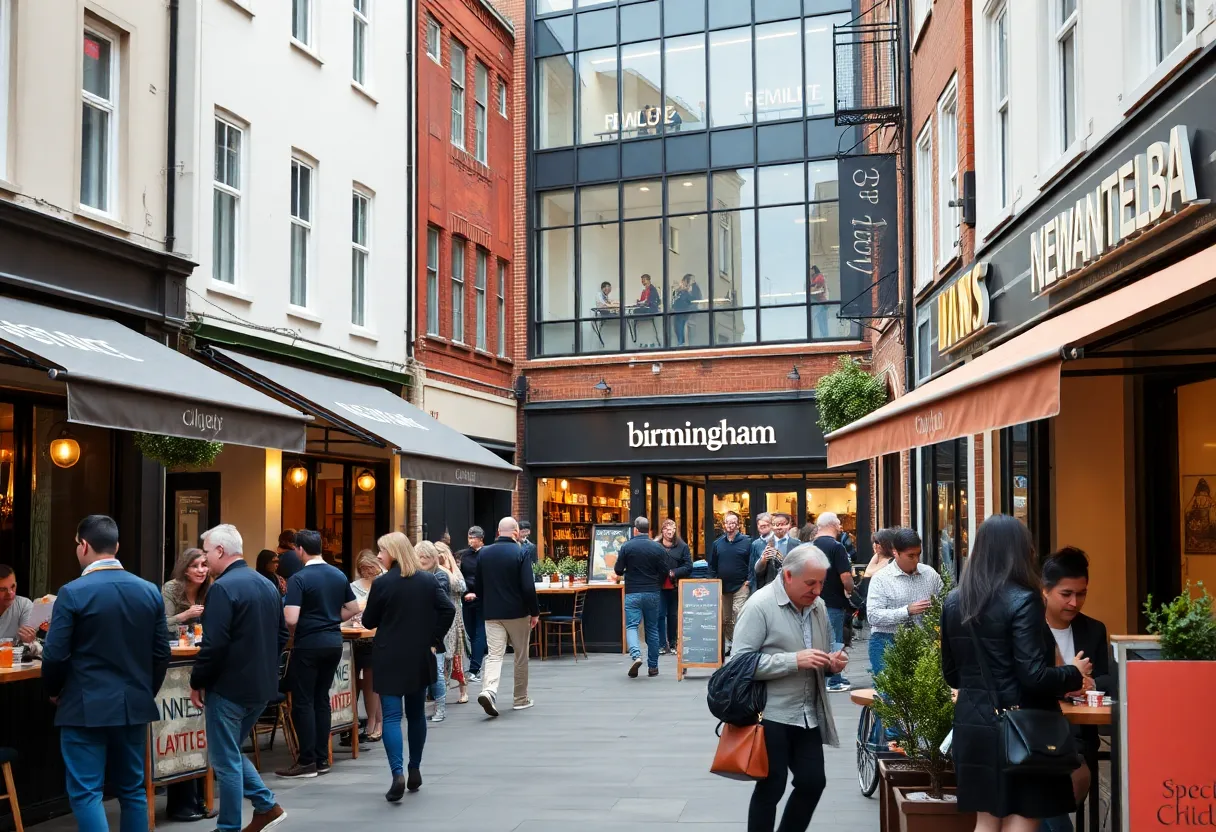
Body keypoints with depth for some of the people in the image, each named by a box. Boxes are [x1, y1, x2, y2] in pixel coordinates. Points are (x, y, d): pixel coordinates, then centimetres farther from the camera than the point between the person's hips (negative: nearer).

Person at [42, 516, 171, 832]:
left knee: (86, 793, 1)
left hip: (85, 707, -5)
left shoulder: (73, 593, -12)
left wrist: (54, 691, 7)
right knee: (133, 789, 14)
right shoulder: (149, 591, 2)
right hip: (133, 705, 5)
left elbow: (55, 655, -12)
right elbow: (161, 654, 5)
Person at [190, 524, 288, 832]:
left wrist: (196, 682, -9)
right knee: (231, 753, 22)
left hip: (229, 686, -8)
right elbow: (281, 636, 14)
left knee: (225, 760, 3)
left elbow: (214, 645, -21)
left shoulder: (222, 588, -17)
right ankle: (267, 807, 19)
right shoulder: (267, 585, 9)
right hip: (262, 685, 8)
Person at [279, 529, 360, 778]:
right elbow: (353, 609, 13)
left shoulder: (299, 579, -14)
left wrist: (295, 632, 1)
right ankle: (322, 758, 16)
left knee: (303, 702, 2)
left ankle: (307, 762, 3)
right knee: (322, 699, 14)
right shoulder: (339, 575, 6)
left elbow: (291, 619, -21)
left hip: (308, 645, -7)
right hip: (334, 642, 7)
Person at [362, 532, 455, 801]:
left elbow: (368, 622, -5)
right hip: (420, 657, 4)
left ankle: (398, 774, -17)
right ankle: (415, 771, 23)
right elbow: (448, 610, -6)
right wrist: (434, 639, 0)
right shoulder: (428, 580, 1)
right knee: (416, 714, 17)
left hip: (389, 659, -4)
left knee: (391, 716, -4)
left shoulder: (382, 583, -11)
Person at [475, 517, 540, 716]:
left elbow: (479, 586, 11)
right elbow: (528, 587, -15)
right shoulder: (520, 553, -10)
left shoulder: (484, 553, 4)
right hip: (517, 612, -3)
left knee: (494, 655, -2)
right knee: (521, 656, 11)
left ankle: (488, 690, -26)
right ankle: (520, 699, 19)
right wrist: (535, 612, -5)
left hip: (492, 613, 3)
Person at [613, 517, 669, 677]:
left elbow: (618, 571, -3)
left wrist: (618, 576, 22)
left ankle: (636, 655, -26)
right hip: (652, 593, 2)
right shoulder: (658, 548, -2)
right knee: (652, 629, 11)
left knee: (631, 626, -1)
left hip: (632, 593, -2)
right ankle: (653, 666, 14)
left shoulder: (627, 547, -6)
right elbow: (665, 572, 1)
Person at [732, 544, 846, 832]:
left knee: (813, 782, 9)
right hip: (771, 715, -7)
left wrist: (832, 663, -2)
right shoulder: (760, 605, -13)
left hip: (808, 715, 7)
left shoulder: (818, 606, 9)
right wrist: (794, 660, -24)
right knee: (770, 788, 2)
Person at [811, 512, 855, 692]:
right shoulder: (836, 547, -16)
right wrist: (850, 591, -1)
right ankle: (833, 681, 4)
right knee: (834, 641, 0)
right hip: (834, 602, -7)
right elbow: (845, 577, -20)